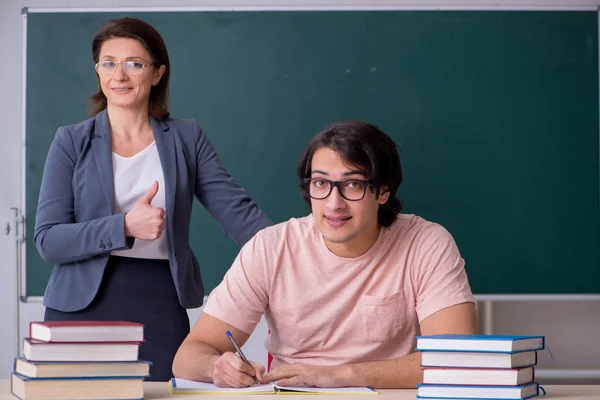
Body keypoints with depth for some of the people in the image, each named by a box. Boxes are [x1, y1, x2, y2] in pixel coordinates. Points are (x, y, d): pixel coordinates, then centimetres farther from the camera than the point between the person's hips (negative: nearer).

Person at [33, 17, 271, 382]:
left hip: (161, 309, 1)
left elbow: (236, 209, 0)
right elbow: (48, 239, -5)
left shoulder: (187, 139, 7)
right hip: (84, 307, 0)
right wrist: (125, 227, -18)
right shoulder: (72, 143, 3)